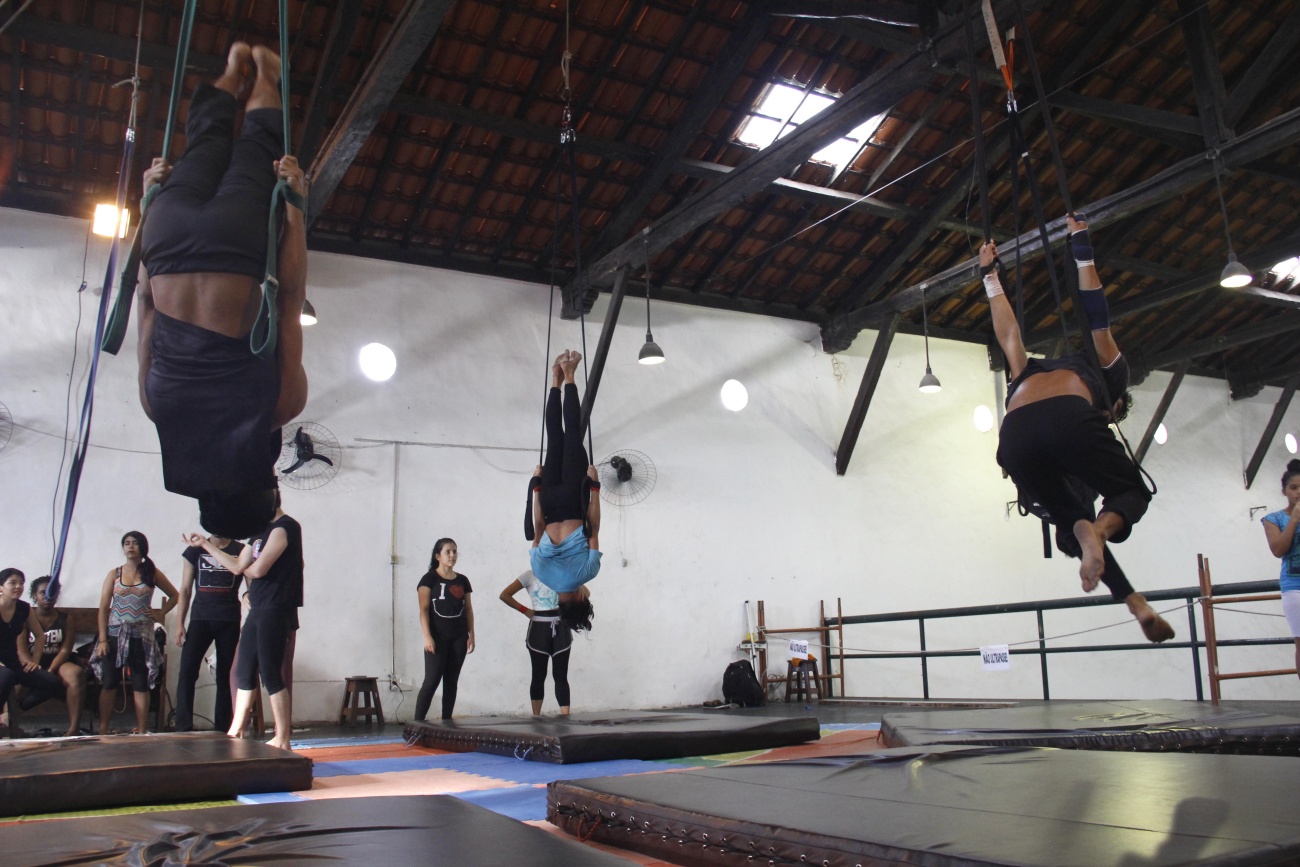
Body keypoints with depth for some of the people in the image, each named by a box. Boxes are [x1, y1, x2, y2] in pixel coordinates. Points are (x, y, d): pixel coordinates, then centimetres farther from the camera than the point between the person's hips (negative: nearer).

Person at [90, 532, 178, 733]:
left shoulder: (152, 573, 5)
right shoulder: (114, 574, 5)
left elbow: (174, 595, 14)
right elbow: (103, 608, 1)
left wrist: (160, 614, -1)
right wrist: (102, 639, -8)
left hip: (142, 636, 0)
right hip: (115, 635, 1)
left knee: (141, 685, 2)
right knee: (109, 683, 1)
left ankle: (142, 732, 7)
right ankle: (103, 731, 7)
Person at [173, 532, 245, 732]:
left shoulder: (241, 551, 6)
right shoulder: (195, 550, 10)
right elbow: (186, 589, 9)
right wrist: (179, 623, 2)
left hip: (229, 620, -1)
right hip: (200, 618, 1)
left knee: (224, 675, 3)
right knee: (187, 672, -12)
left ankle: (222, 729, 8)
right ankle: (183, 729, -8)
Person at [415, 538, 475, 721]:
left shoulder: (462, 580, 11)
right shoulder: (429, 579, -3)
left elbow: (468, 609, 13)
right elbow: (424, 609, -8)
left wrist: (471, 635, 6)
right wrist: (427, 636, -16)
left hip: (459, 637, 5)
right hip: (438, 636, -5)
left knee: (451, 681, 7)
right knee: (431, 680, -10)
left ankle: (446, 722, 12)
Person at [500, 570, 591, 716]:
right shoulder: (530, 576, 2)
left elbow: (586, 593, 10)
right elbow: (505, 595, 0)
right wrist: (525, 610, -6)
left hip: (561, 628, 2)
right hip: (539, 629, -2)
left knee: (561, 675, 0)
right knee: (539, 675, 4)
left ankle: (565, 716, -3)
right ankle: (536, 717, 12)